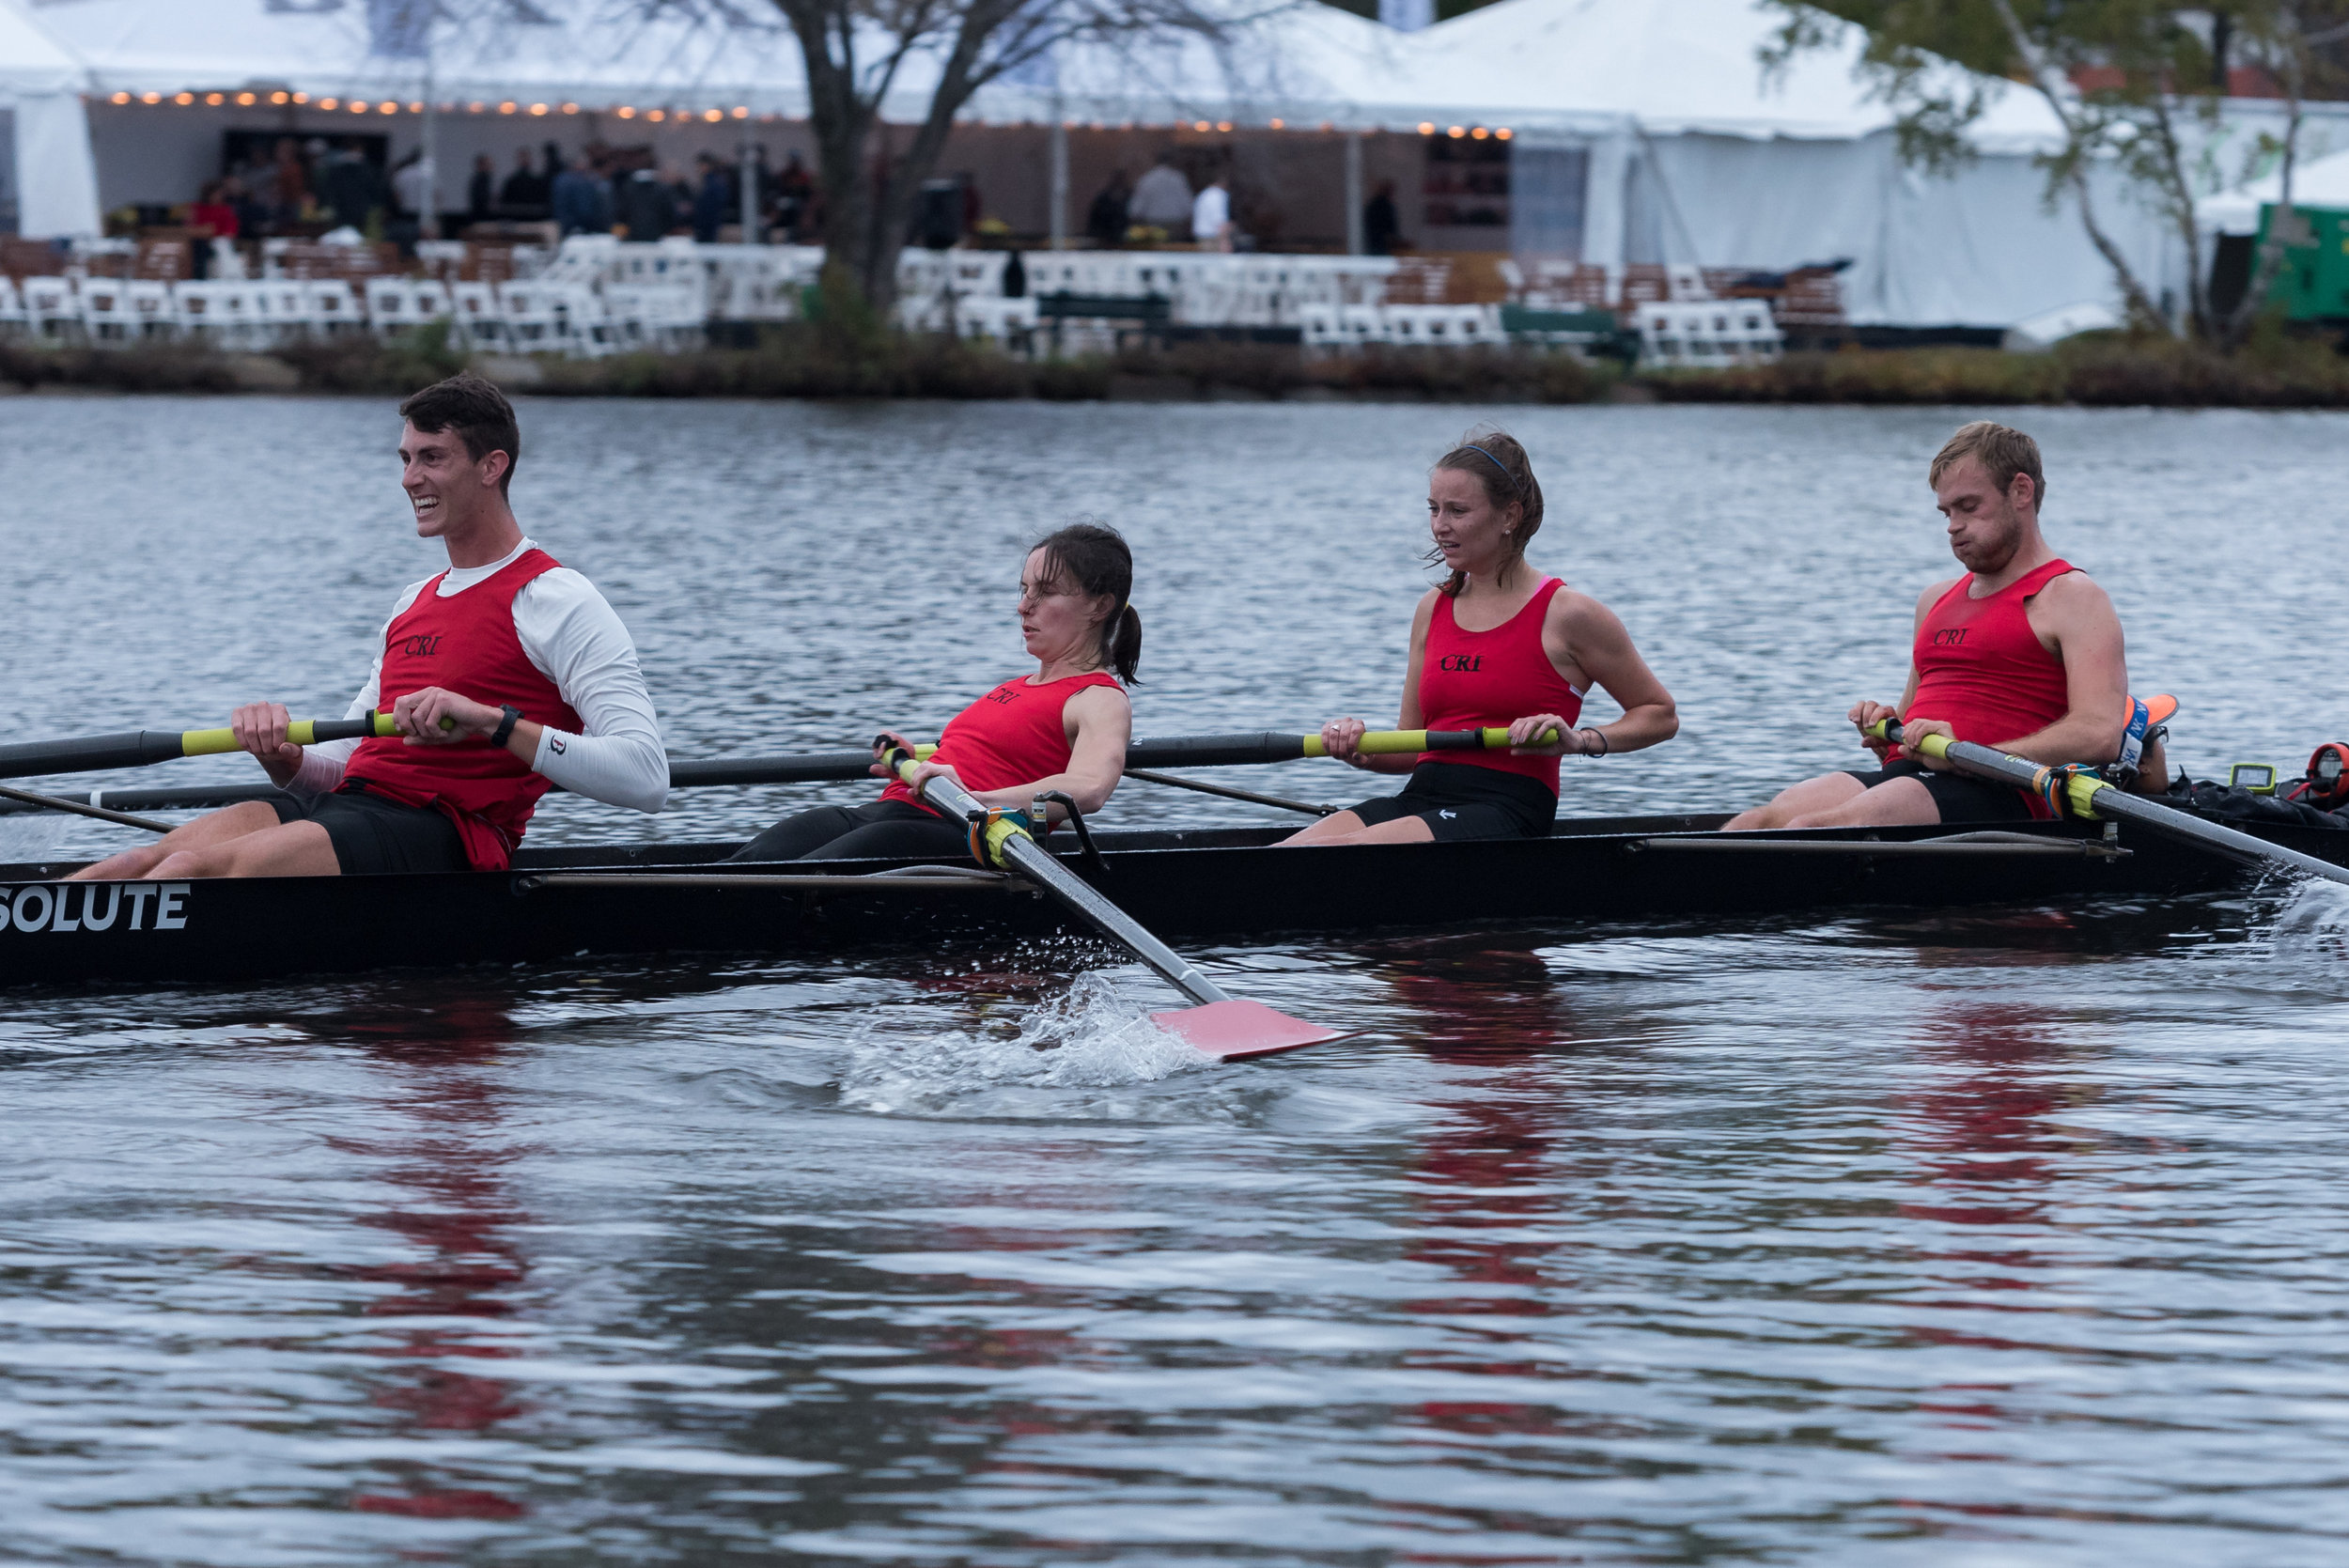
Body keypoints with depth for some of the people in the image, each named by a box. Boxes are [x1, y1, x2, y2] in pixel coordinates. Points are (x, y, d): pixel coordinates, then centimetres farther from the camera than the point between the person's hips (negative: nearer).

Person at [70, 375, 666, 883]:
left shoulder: (555, 600, -1)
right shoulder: (416, 602, 26)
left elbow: (646, 778, -15)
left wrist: (494, 721, -24)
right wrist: (282, 757, 0)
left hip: (443, 833, -8)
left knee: (201, 869, -27)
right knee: (146, 861, -15)